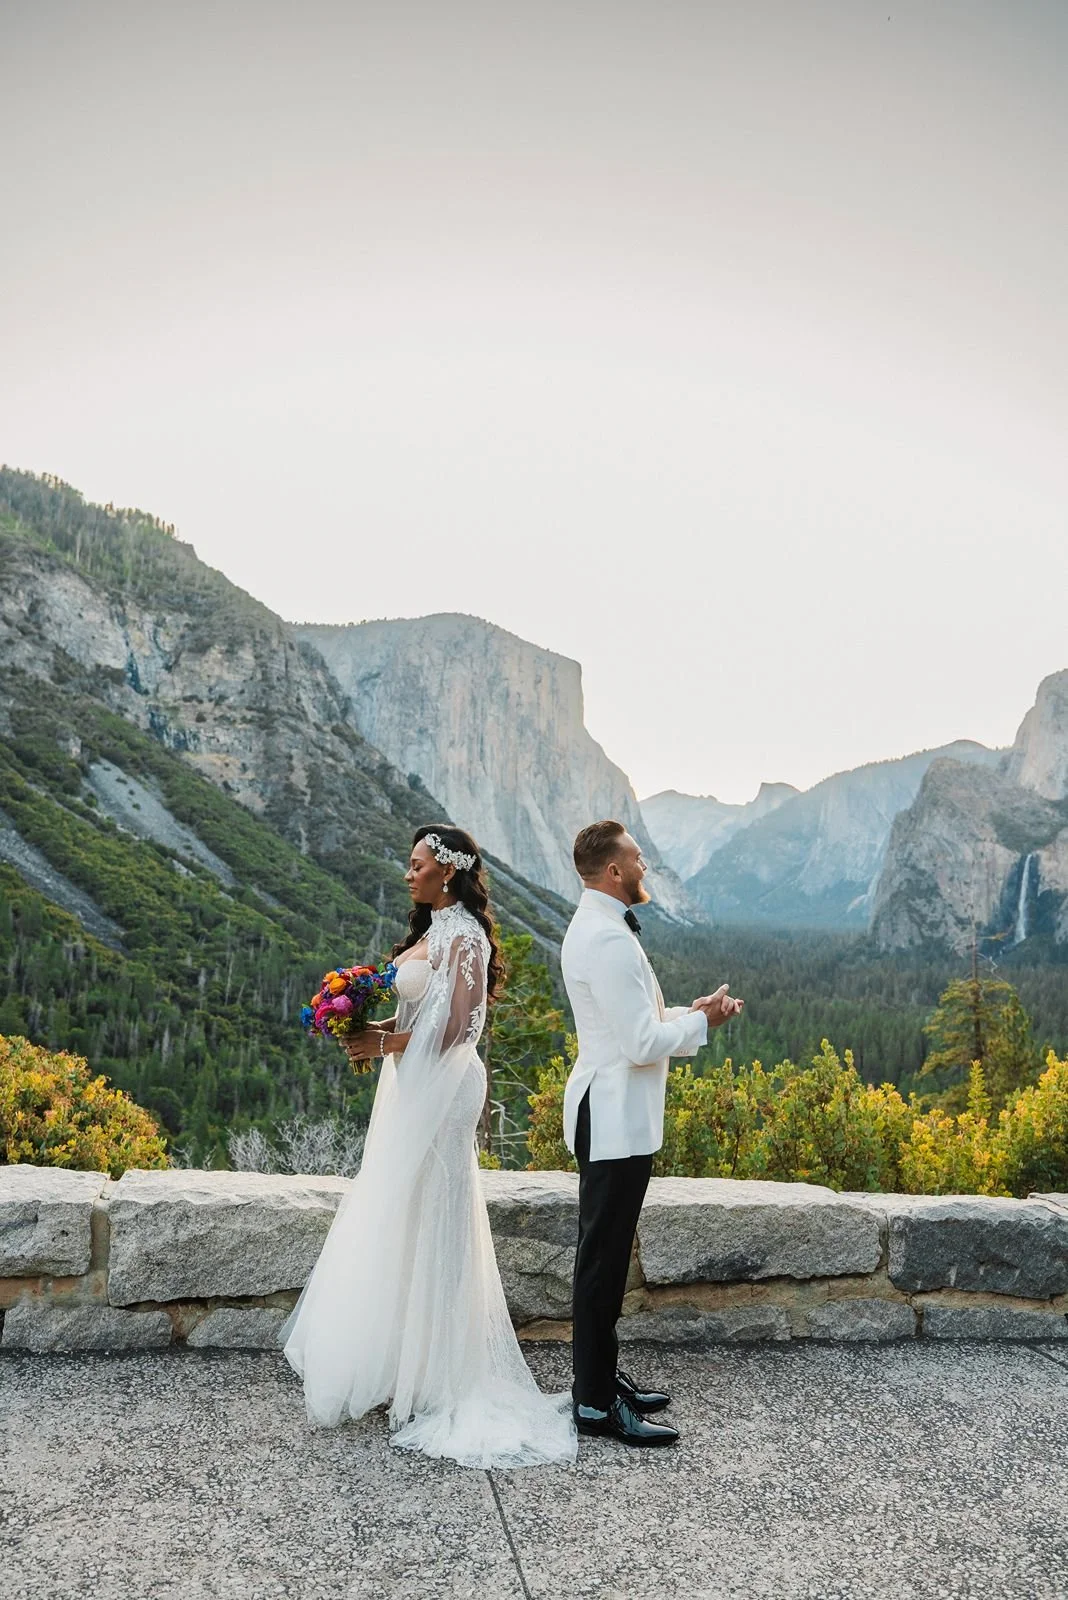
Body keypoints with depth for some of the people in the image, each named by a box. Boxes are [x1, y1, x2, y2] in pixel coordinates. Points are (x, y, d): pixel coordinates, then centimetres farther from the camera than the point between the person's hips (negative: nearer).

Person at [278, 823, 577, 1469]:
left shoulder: (462, 937, -15)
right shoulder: (433, 930, 14)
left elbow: (457, 1028, -22)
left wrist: (386, 1042, -17)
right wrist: (375, 1032, 2)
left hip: (438, 1091, -10)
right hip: (413, 1090, 10)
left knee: (422, 1221, -1)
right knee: (400, 1221, 14)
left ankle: (431, 1372, 12)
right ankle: (406, 1358, 26)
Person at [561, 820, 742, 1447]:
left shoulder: (596, 927, 13)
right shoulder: (609, 939, -22)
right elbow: (642, 1043, -23)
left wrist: (690, 1012, 6)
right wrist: (702, 1023, -9)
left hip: (612, 1115, 11)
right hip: (617, 1119, -11)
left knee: (606, 1254, 19)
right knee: (604, 1260, -1)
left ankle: (601, 1377, 31)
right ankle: (596, 1404, 11)